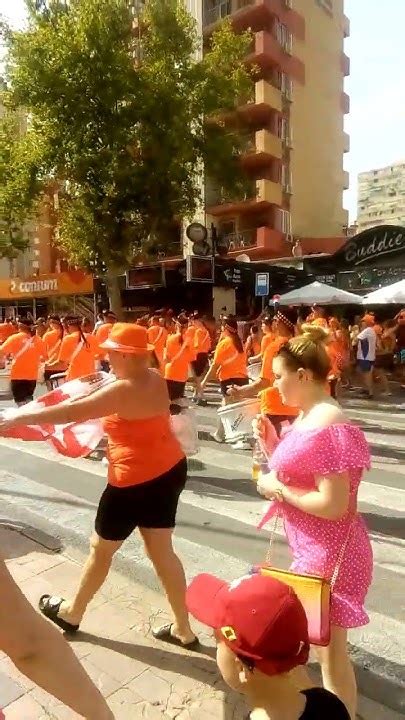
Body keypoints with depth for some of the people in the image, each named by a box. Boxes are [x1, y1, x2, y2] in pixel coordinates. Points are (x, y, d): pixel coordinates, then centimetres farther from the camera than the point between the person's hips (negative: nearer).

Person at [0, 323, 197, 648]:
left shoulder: (123, 391, -23)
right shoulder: (155, 378, 2)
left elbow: (72, 412, -24)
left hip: (138, 481, -8)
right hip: (170, 470, 8)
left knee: (101, 548, 15)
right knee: (162, 550, 18)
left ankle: (72, 612, 40)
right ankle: (183, 629, 28)